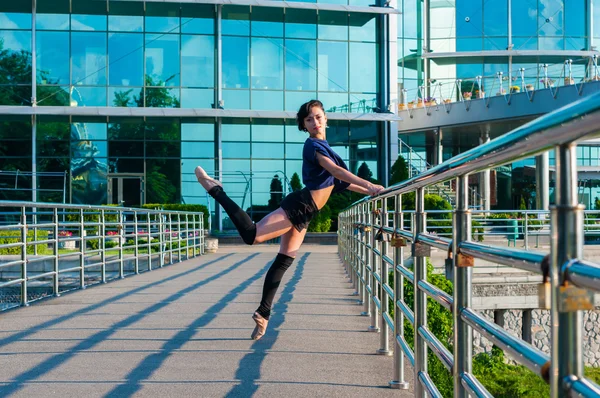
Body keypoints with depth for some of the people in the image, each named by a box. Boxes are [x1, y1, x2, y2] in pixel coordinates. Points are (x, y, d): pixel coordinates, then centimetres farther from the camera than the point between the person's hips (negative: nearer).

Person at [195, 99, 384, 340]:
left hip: (304, 213, 9)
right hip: (298, 205, -9)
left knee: (283, 262, 6)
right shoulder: (313, 144, -6)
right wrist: (369, 185, -26)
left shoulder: (322, 146, 22)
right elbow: (335, 170, -21)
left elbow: (339, 182, 28)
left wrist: (367, 192, 25)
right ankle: (215, 189, -6)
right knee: (252, 235, -21)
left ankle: (263, 313, 8)